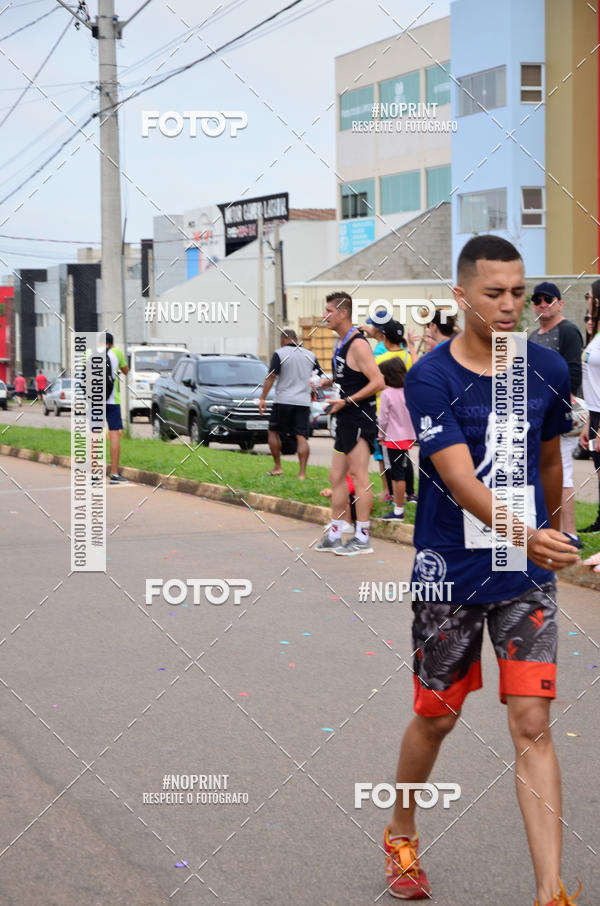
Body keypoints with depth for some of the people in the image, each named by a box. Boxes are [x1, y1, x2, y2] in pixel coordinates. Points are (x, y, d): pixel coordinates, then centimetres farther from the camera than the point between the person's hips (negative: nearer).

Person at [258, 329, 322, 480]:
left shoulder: (279, 354, -3)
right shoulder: (310, 355, 10)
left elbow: (270, 378, -10)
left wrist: (262, 398, -8)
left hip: (283, 400, -3)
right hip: (303, 402, 3)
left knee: (273, 431, 14)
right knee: (302, 437, -1)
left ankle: (277, 467, 12)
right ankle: (302, 473, -9)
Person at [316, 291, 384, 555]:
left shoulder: (358, 344, -15)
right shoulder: (341, 343, 15)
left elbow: (378, 382, -21)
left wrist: (347, 401, -21)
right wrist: (327, 382, 11)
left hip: (360, 419, -10)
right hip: (346, 421, 10)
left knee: (358, 475, -7)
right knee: (336, 476, 12)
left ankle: (362, 538, -3)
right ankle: (334, 535, 19)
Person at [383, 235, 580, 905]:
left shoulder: (547, 371, 0)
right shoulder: (429, 379, -13)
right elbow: (460, 478, -25)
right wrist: (522, 534, -40)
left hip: (528, 577, 2)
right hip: (450, 574, -2)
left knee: (532, 724, -5)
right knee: (436, 717, 12)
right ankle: (401, 836, 38)